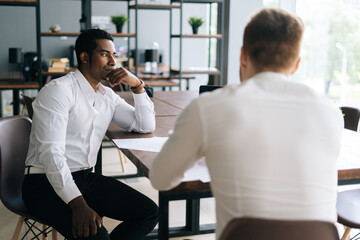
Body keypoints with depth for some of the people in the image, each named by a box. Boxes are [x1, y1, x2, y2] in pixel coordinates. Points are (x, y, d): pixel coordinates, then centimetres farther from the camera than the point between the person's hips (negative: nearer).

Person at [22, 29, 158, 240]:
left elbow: (146, 126, 16)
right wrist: (78, 204, -33)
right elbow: (51, 152, -23)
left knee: (149, 212, -5)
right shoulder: (59, 90, -13)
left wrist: (137, 85, 0)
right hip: (47, 183, -8)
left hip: (86, 178, 8)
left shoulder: (107, 96, 11)